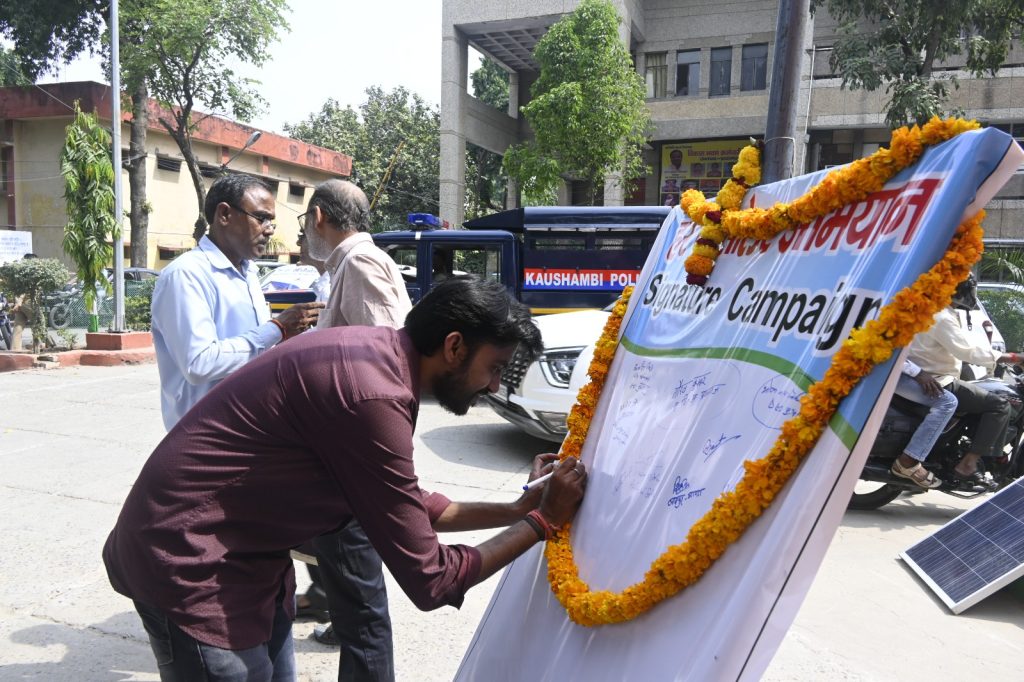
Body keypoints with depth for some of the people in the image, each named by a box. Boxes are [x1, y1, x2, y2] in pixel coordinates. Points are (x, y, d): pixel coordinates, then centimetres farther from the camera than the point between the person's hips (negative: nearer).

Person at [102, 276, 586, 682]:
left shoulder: (377, 355, 1)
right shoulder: (373, 395, -28)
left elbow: (406, 507, 12)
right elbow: (428, 580, -20)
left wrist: (514, 509, 8)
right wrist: (542, 520, -10)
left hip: (241, 556, 9)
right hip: (191, 566, -9)